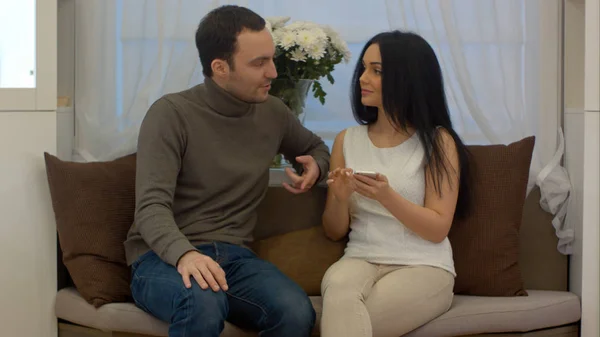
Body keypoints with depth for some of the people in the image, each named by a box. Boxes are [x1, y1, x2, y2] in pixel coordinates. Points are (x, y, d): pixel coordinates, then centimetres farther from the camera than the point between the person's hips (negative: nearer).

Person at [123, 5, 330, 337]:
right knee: (204, 304, -41)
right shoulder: (172, 113, -8)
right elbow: (152, 207, -18)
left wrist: (314, 167, 6)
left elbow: (315, 147, 32)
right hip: (165, 257, -4)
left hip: (233, 256, 5)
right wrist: (185, 254, -39)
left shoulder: (273, 113, 9)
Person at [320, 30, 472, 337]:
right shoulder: (347, 140, 11)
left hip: (423, 268, -3)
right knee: (339, 290, -34)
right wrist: (340, 199, -11)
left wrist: (387, 197, -21)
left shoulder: (437, 141, 0)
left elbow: (437, 230, -5)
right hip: (360, 260, 3)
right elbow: (334, 232, 11)